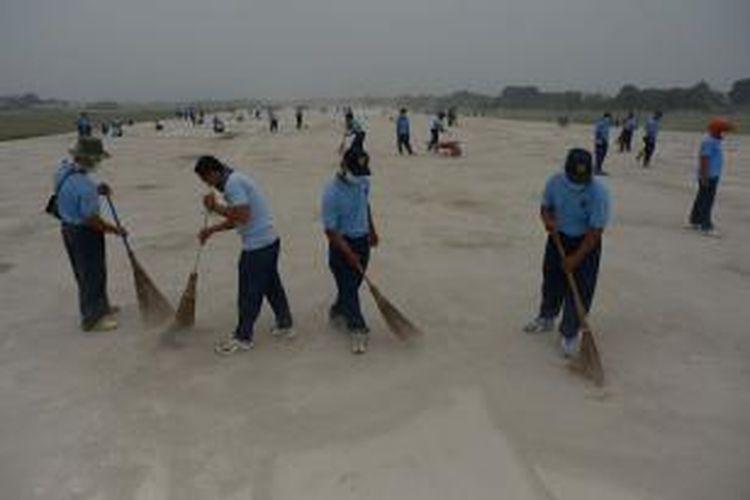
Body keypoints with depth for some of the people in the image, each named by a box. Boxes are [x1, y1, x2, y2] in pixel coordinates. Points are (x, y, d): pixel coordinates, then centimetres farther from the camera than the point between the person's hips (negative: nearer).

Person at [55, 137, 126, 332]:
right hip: (84, 233, -9)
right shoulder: (84, 185, -30)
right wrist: (115, 230, -10)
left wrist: (97, 190, 1)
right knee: (92, 273, 5)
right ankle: (93, 318, 18)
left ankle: (99, 307, 40)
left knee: (86, 272, 22)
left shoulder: (64, 167, -3)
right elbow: (92, 220, -24)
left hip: (68, 226, 9)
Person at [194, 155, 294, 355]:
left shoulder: (232, 183, -16)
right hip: (269, 241, 10)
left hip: (257, 247, -10)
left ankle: (242, 337, 17)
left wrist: (216, 207, -14)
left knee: (249, 293, 3)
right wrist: (211, 230, 17)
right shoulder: (235, 179, 16)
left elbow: (243, 216, -25)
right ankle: (285, 325, 32)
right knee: (272, 286, 20)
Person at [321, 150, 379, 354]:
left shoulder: (363, 182, -3)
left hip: (362, 240, 7)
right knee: (347, 286, -4)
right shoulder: (331, 193, -24)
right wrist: (349, 254, -24)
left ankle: (337, 312, 40)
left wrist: (372, 230, 23)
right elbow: (330, 229, -21)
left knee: (355, 283, 16)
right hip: (342, 243, -7)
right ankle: (357, 329, 5)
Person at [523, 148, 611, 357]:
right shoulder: (555, 182, -14)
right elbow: (546, 207, 3)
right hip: (558, 238, 4)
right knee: (551, 281, 17)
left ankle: (569, 334, 13)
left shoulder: (598, 192, -26)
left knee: (580, 291, -2)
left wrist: (576, 258, -23)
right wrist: (548, 220, -21)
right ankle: (546, 318, 40)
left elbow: (595, 231, -23)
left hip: (585, 242, -4)